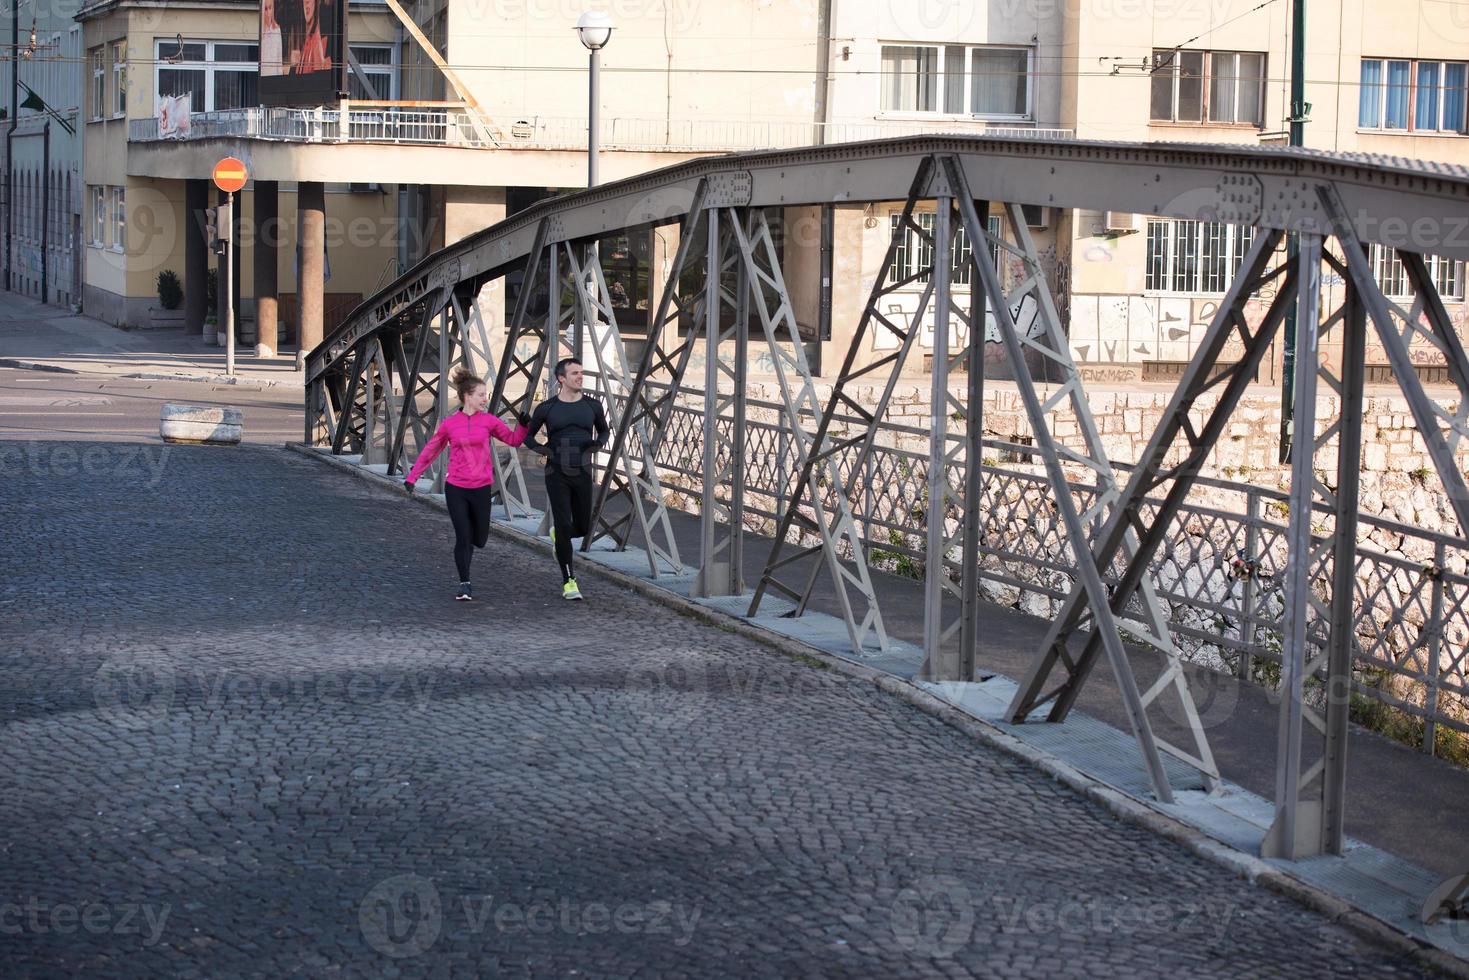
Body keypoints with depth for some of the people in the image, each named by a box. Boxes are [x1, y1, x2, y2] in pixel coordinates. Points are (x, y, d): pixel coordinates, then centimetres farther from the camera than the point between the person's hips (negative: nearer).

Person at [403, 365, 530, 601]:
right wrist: (412, 476, 7)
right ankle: (464, 584, 7)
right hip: (455, 488, -2)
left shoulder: (489, 421, 1)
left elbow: (514, 440, 8)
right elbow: (430, 451, 8)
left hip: (481, 489, 2)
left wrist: (523, 425, -11)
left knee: (479, 540, 9)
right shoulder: (449, 424, -1)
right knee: (463, 537, -7)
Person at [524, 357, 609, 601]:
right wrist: (539, 447, -12)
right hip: (556, 474, -3)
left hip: (582, 474, 3)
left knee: (582, 528, 10)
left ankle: (557, 534, 45)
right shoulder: (546, 408, -3)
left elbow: (604, 430, 19)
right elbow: (527, 436, 10)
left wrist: (599, 442, -4)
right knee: (564, 527, -9)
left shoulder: (592, 405, 3)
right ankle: (569, 582, -1)